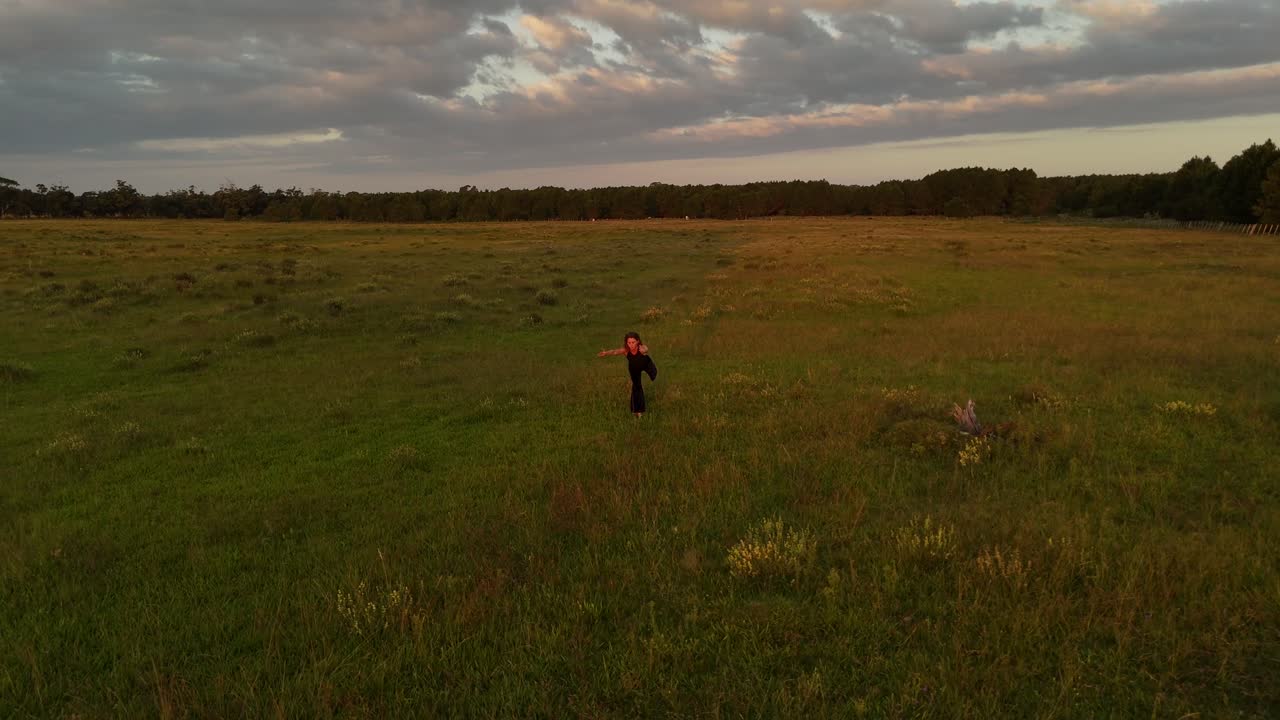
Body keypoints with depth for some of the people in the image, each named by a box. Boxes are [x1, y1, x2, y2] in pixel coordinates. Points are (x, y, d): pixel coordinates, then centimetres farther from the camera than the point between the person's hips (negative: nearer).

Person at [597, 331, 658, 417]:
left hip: (645, 364, -1)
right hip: (634, 368, 1)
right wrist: (606, 353, -78)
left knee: (653, 376, 19)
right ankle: (638, 410, 23)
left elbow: (646, 349, -65)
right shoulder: (625, 350, -40)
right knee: (636, 386, 7)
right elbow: (615, 351, -57)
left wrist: (644, 351, -89)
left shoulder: (642, 347, -43)